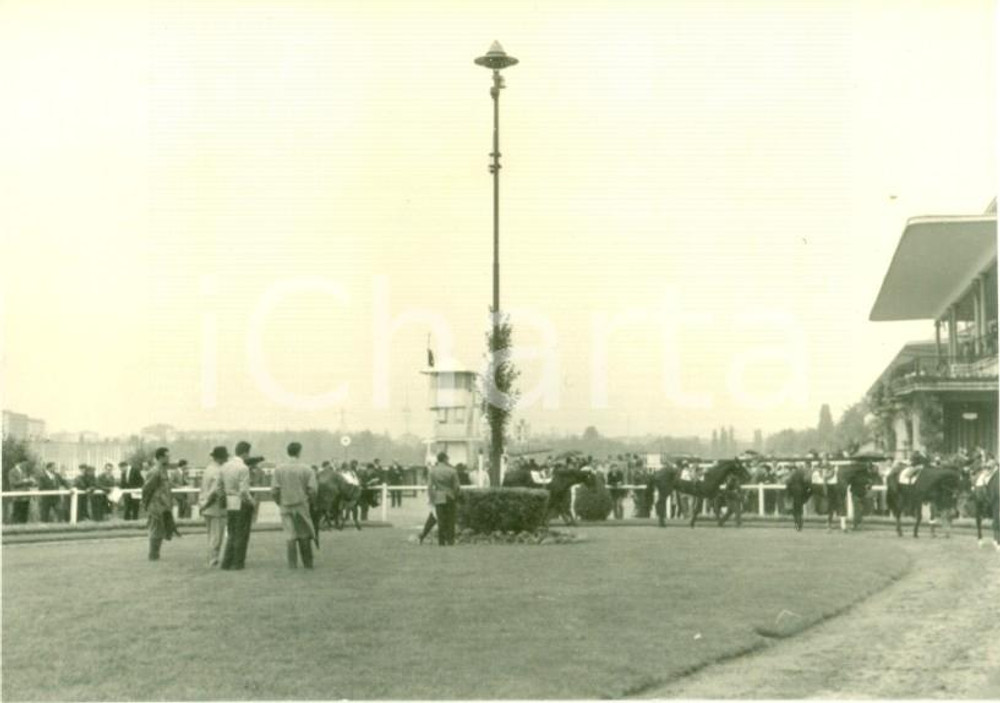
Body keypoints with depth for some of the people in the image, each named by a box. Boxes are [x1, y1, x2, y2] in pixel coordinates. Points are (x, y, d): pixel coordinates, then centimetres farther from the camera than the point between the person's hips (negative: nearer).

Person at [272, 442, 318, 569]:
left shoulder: (279, 469, -1)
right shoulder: (307, 470, -5)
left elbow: (274, 491, -3)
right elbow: (312, 490, -10)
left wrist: (279, 503, 12)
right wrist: (312, 502, 8)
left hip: (285, 506, 1)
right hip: (301, 506, -1)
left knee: (290, 536, 4)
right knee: (304, 535, 9)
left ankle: (292, 564, 2)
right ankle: (308, 563, 13)